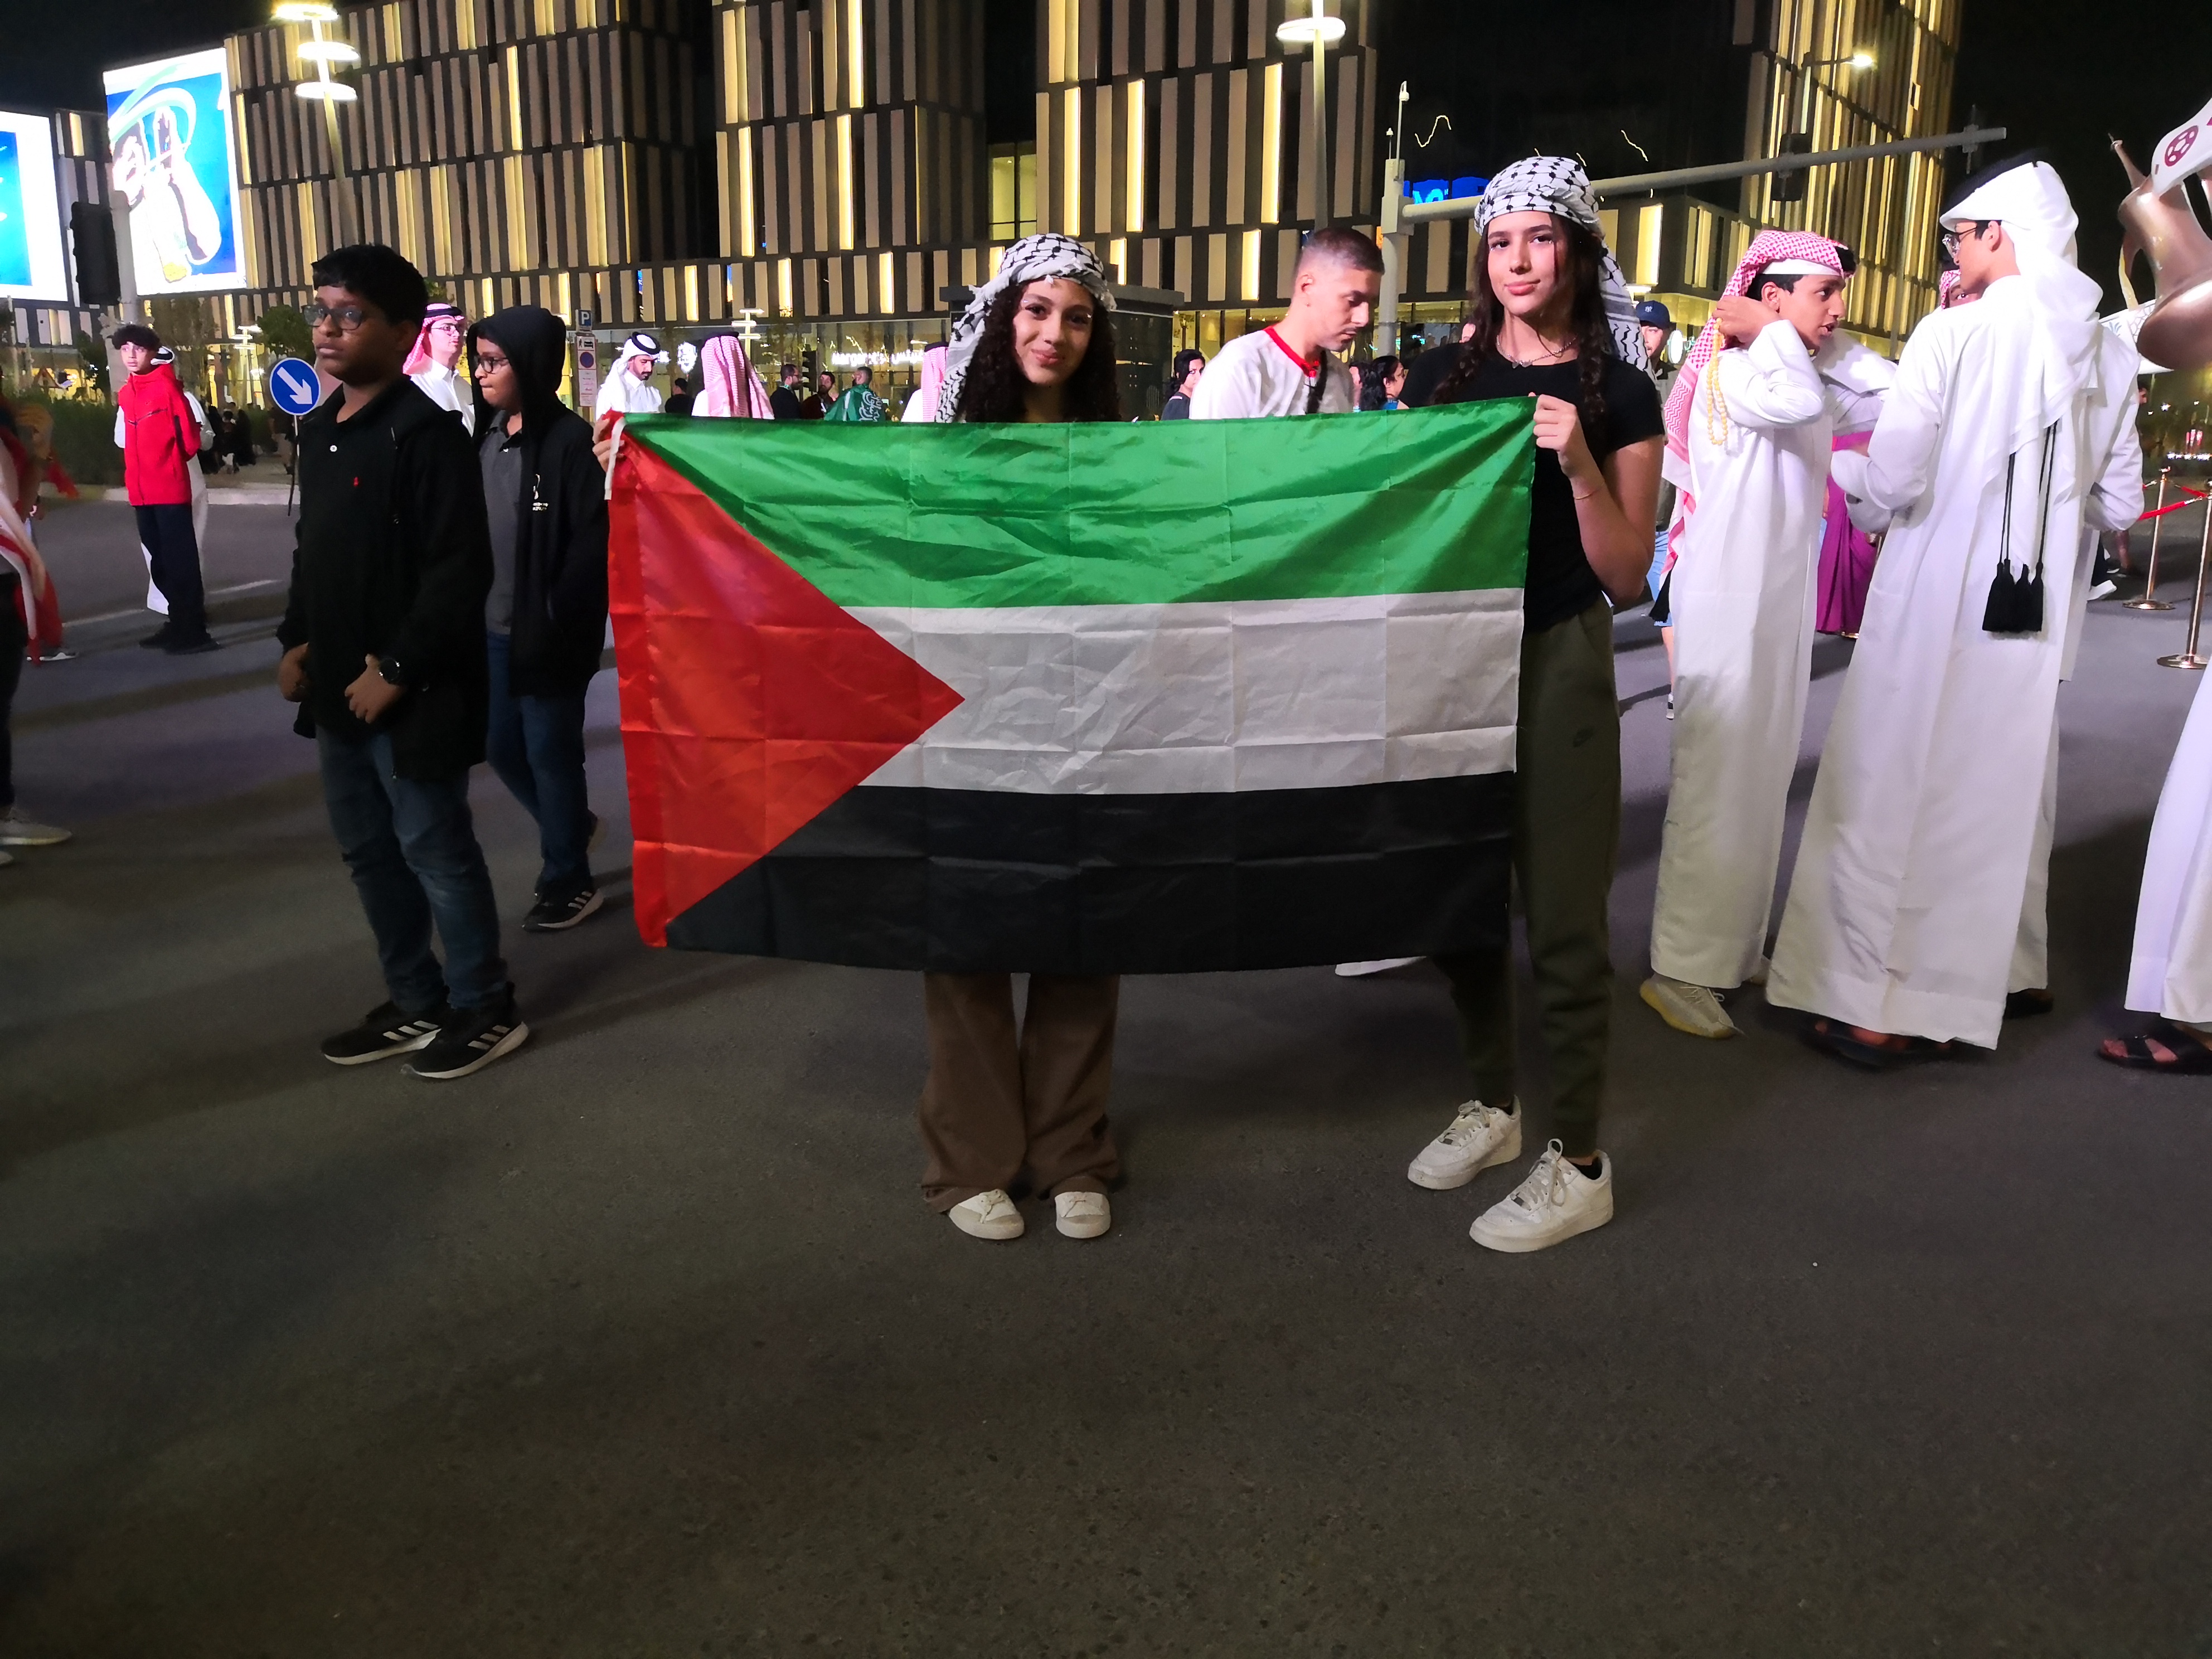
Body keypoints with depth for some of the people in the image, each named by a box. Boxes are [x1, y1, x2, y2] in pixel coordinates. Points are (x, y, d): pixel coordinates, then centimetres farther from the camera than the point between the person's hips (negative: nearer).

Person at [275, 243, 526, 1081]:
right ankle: (416, 1003, 31)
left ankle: (485, 1010, 19)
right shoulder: (319, 429, 12)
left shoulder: (426, 432, -15)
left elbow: (460, 570, -20)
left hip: (411, 694, -9)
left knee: (435, 852, 2)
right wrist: (297, 641, 9)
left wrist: (396, 672, -19)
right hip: (340, 688, 9)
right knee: (368, 851, 16)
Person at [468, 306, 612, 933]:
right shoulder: (487, 436, 8)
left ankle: (567, 881, 20)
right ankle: (571, 826, 41)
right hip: (493, 629, 7)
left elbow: (592, 544, -16)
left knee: (550, 753, 4)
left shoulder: (570, 441, -13)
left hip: (546, 634, -7)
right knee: (501, 746, 16)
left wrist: (557, 623, -18)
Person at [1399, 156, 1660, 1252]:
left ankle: (1578, 1164, 12)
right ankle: (1491, 1104, 31)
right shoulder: (1454, 372, 7)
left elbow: (1628, 573, -7)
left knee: (1561, 917, -1)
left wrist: (1579, 466, -20)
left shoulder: (1618, 393, -3)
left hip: (1559, 662, -4)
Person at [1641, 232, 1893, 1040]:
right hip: (1725, 606, -9)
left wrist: (1825, 339, 3)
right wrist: (1773, 332, -17)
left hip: (1785, 605, 9)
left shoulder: (1806, 373, 14)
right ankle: (1680, 968, -1)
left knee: (1763, 783, 13)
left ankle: (1737, 948, 23)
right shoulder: (1730, 371, -13)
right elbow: (1795, 400, -34)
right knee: (1715, 785, -8)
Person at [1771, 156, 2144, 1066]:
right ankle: (1954, 997, 20)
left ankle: (1869, 1005, 8)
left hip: (1931, 610, -5)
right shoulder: (2098, 354, 5)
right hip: (2032, 620, 5)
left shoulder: (1953, 333, -11)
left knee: (1890, 794, 4)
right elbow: (2118, 505, 11)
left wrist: (1841, 467, 5)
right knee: (1996, 798, 12)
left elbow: (1891, 483, -16)